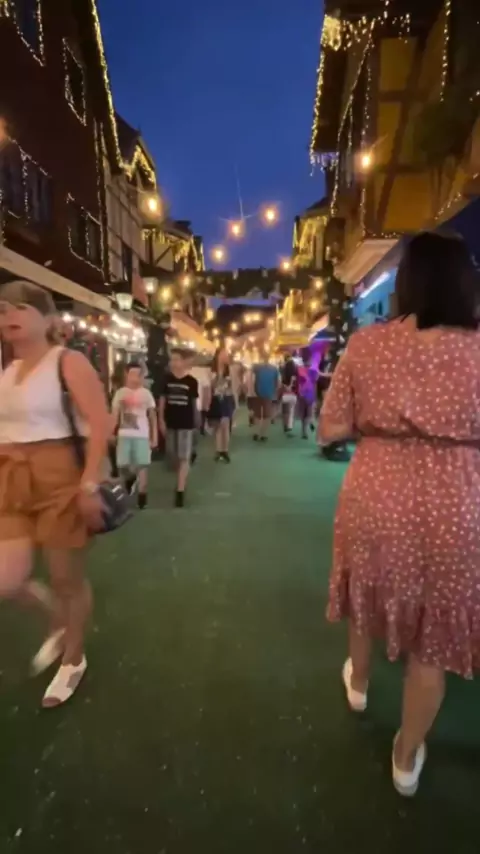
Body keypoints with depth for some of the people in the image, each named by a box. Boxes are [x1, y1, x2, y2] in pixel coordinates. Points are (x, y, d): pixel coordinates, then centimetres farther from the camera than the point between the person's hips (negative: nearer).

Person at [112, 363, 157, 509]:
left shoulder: (146, 394, 3)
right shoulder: (120, 393, 4)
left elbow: (153, 416, 6)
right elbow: (115, 415, 6)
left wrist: (154, 437, 3)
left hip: (142, 435, -1)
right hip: (124, 435, 1)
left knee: (142, 465, -1)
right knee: (122, 465, -1)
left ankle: (142, 494, 11)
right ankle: (130, 478, 33)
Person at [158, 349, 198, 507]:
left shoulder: (192, 381, -5)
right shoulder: (167, 379, 0)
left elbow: (194, 403, 3)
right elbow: (162, 399, 3)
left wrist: (195, 423, 7)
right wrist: (161, 420, -2)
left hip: (186, 423, -3)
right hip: (170, 422, 3)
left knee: (184, 458, -4)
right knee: (173, 455, 15)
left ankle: (180, 491, -2)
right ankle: (182, 479, 39)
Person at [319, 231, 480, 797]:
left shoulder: (366, 344, -6)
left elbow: (331, 429, -5)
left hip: (376, 502, 1)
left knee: (371, 599, 29)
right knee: (430, 636, 18)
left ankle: (358, 682, 55)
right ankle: (407, 758, 39)